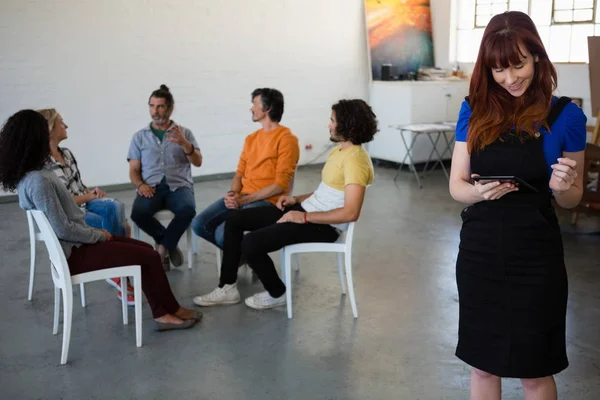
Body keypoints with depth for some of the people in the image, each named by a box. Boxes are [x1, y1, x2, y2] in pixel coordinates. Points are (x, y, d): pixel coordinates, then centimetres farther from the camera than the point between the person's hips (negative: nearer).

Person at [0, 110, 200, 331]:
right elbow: (63, 229, -26)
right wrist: (98, 235, -11)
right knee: (150, 257, -7)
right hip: (74, 253, -10)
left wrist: (93, 231, 8)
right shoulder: (38, 180, -25)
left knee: (146, 249, 8)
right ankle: (172, 310, 11)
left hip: (74, 244, 10)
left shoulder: (28, 175, 6)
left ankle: (162, 314, 8)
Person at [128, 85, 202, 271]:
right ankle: (170, 245, -8)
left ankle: (162, 248, -13)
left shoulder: (184, 133, 11)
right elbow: (133, 170, 10)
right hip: (151, 187, 1)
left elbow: (198, 162, -1)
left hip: (179, 186, -1)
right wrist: (140, 184, -12)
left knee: (187, 210, -35)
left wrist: (184, 144, -20)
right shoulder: (139, 136, 14)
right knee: (138, 212, -32)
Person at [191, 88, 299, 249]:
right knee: (199, 224, -9)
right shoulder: (251, 138, 18)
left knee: (223, 233, -27)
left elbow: (281, 184, -13)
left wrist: (245, 199, -16)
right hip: (242, 197, 8)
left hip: (267, 201, -7)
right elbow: (240, 173, 16)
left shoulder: (286, 139, -8)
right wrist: (233, 193, -8)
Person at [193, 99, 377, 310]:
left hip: (324, 225, -10)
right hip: (307, 209, 10)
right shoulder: (340, 149, 12)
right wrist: (297, 199, 8)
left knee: (250, 243, -22)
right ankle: (228, 288, 9)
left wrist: (304, 217, -22)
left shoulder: (355, 160, -21)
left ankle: (277, 293, 5)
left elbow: (350, 213, -28)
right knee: (234, 219, 4)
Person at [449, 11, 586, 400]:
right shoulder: (475, 110, 0)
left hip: (535, 258, -2)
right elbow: (456, 185, 1)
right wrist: (480, 191, -21)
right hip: (479, 252, 2)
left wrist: (562, 187, -20)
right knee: (482, 364, 15)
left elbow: (573, 198, 3)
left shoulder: (566, 115, -6)